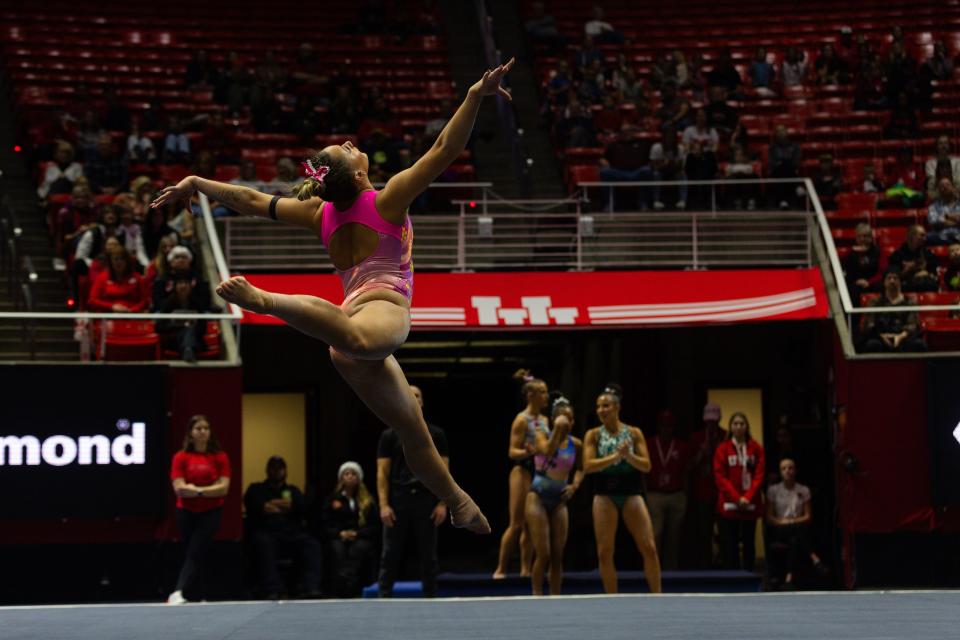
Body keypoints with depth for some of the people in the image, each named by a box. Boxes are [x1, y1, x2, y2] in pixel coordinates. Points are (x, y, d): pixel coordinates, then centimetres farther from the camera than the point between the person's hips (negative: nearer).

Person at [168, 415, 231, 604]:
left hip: (211, 512, -2)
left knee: (196, 553, -14)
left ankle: (178, 593, -26)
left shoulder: (220, 457, 0)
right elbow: (179, 488, -8)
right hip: (186, 512, 2)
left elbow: (223, 488, -7)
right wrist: (211, 489, -13)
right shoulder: (181, 457, 0)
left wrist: (197, 490, -14)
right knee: (196, 554, 8)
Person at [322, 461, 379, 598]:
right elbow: (326, 525, 11)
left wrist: (357, 534, -12)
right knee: (338, 550, -37)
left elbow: (374, 526, 7)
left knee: (358, 549, -38)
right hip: (338, 538, 1)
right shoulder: (332, 499, 20)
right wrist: (340, 533, -10)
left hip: (362, 538, -1)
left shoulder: (368, 501, 17)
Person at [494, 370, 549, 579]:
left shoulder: (543, 420, 14)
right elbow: (512, 451, -14)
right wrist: (528, 451, -31)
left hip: (539, 473, 7)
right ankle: (500, 569, -6)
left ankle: (525, 569, 10)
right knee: (516, 524, -9)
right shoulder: (522, 420, -9)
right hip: (523, 472, -7)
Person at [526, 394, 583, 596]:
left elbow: (580, 469, 20)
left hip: (559, 500, 4)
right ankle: (537, 597, -3)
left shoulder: (576, 444, 4)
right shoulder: (543, 436, -7)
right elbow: (548, 452, -29)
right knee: (543, 554, -10)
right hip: (538, 497, -4)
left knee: (558, 555, 2)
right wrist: (558, 430, -28)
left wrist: (575, 485, 3)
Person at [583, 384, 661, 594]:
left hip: (631, 495, 0)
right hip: (605, 495, 0)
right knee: (605, 552, -2)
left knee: (649, 548, -6)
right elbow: (588, 466, -10)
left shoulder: (634, 433, 2)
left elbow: (646, 466, -1)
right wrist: (614, 456, -21)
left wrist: (629, 456, -20)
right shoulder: (593, 435, 1)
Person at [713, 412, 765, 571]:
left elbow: (759, 475, 1)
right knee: (730, 546, -2)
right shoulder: (723, 449, 3)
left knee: (749, 544, 5)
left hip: (751, 504, 1)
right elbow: (720, 476, -2)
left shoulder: (756, 448, 6)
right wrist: (737, 498, -11)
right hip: (729, 504, -1)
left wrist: (748, 497, -11)